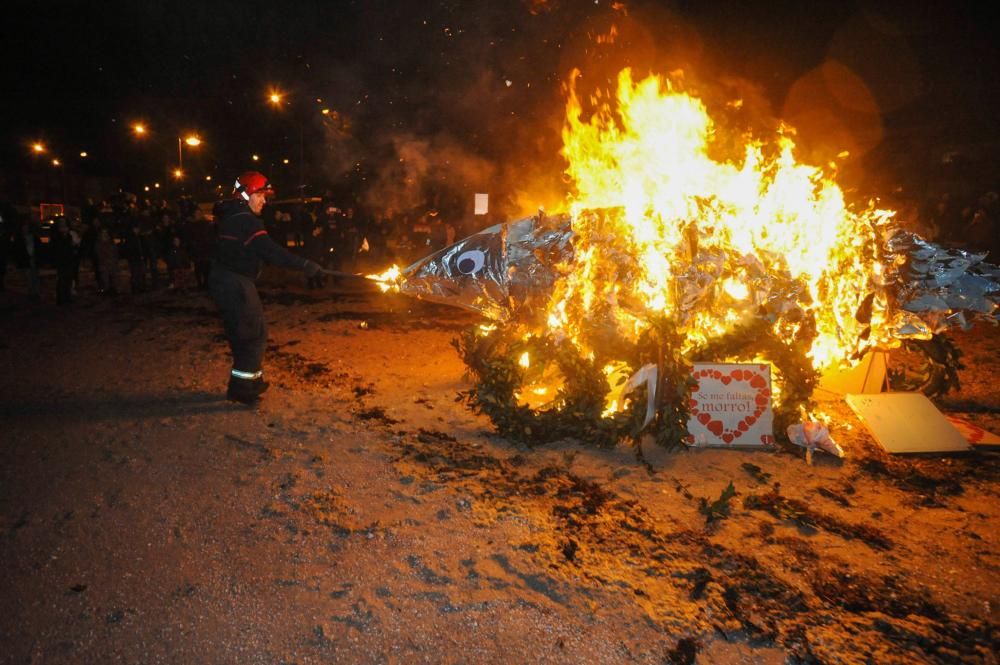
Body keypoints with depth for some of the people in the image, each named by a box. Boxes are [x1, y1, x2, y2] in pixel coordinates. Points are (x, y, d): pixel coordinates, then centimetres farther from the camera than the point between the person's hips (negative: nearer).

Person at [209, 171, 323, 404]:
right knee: (254, 335, -3)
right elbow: (269, 251, -29)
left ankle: (251, 380, 27)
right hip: (236, 285, -10)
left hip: (226, 282, 10)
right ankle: (241, 387, 1)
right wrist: (304, 264, -31)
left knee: (243, 333, 17)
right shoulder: (246, 220, -18)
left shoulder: (231, 216, 13)